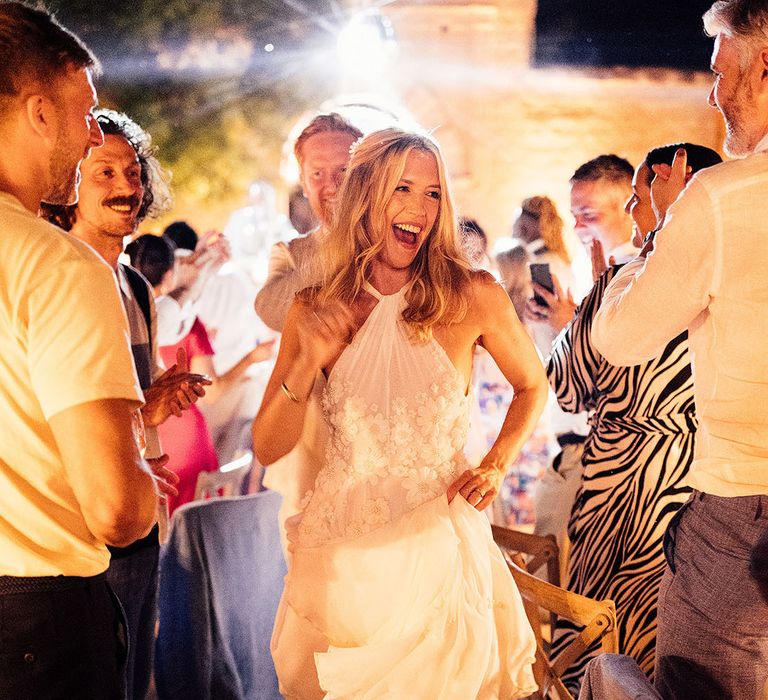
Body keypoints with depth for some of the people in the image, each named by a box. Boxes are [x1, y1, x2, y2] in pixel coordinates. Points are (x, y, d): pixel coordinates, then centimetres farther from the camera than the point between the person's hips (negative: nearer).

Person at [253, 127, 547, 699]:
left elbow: (533, 385, 10)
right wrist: (308, 361, -16)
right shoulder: (317, 312, -4)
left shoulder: (474, 297, -8)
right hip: (343, 547, 2)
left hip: (439, 540, -1)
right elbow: (267, 450, -3)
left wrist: (495, 466, -3)